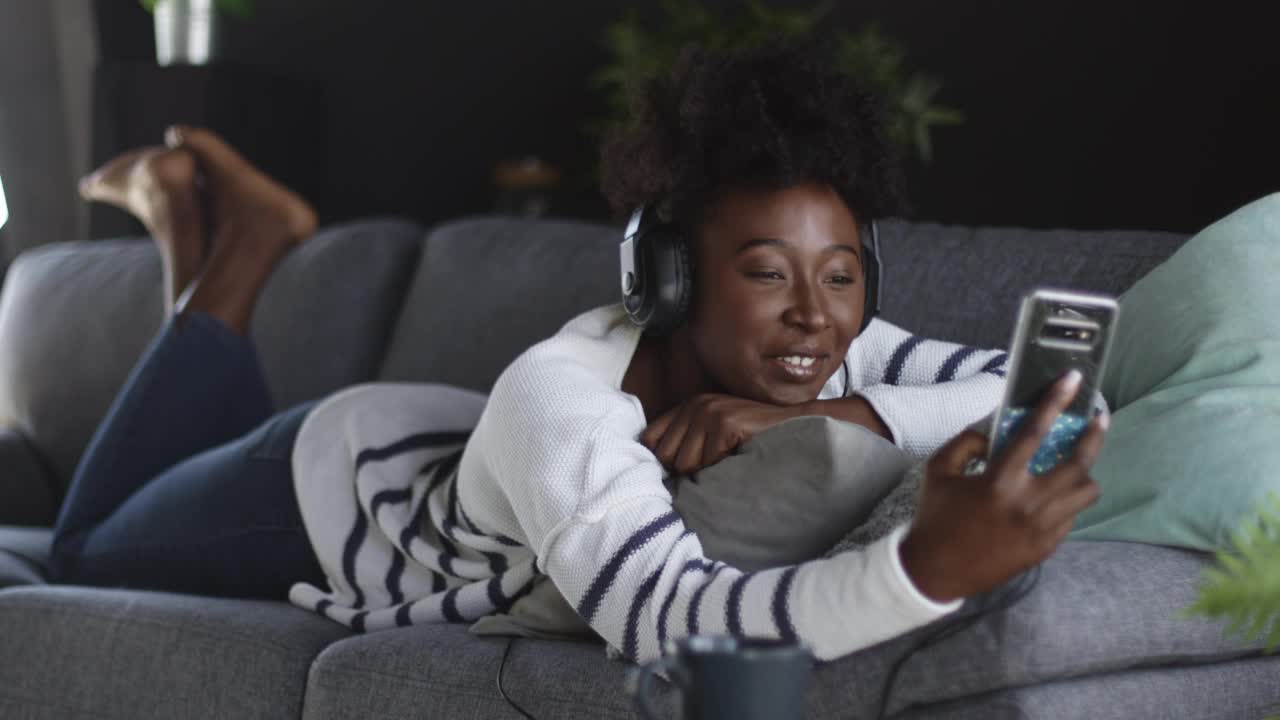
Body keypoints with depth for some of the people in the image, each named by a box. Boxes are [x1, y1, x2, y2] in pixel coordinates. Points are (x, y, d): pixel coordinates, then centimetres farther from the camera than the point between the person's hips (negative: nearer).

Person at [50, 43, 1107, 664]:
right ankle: (240, 239, 27)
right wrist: (931, 566, -78)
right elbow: (664, 620, -63)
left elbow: (1017, 393, -35)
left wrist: (814, 417, -48)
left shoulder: (819, 358, -30)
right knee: (89, 551, 29)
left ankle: (201, 215, 35)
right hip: (324, 498, -5)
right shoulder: (557, 396, -47)